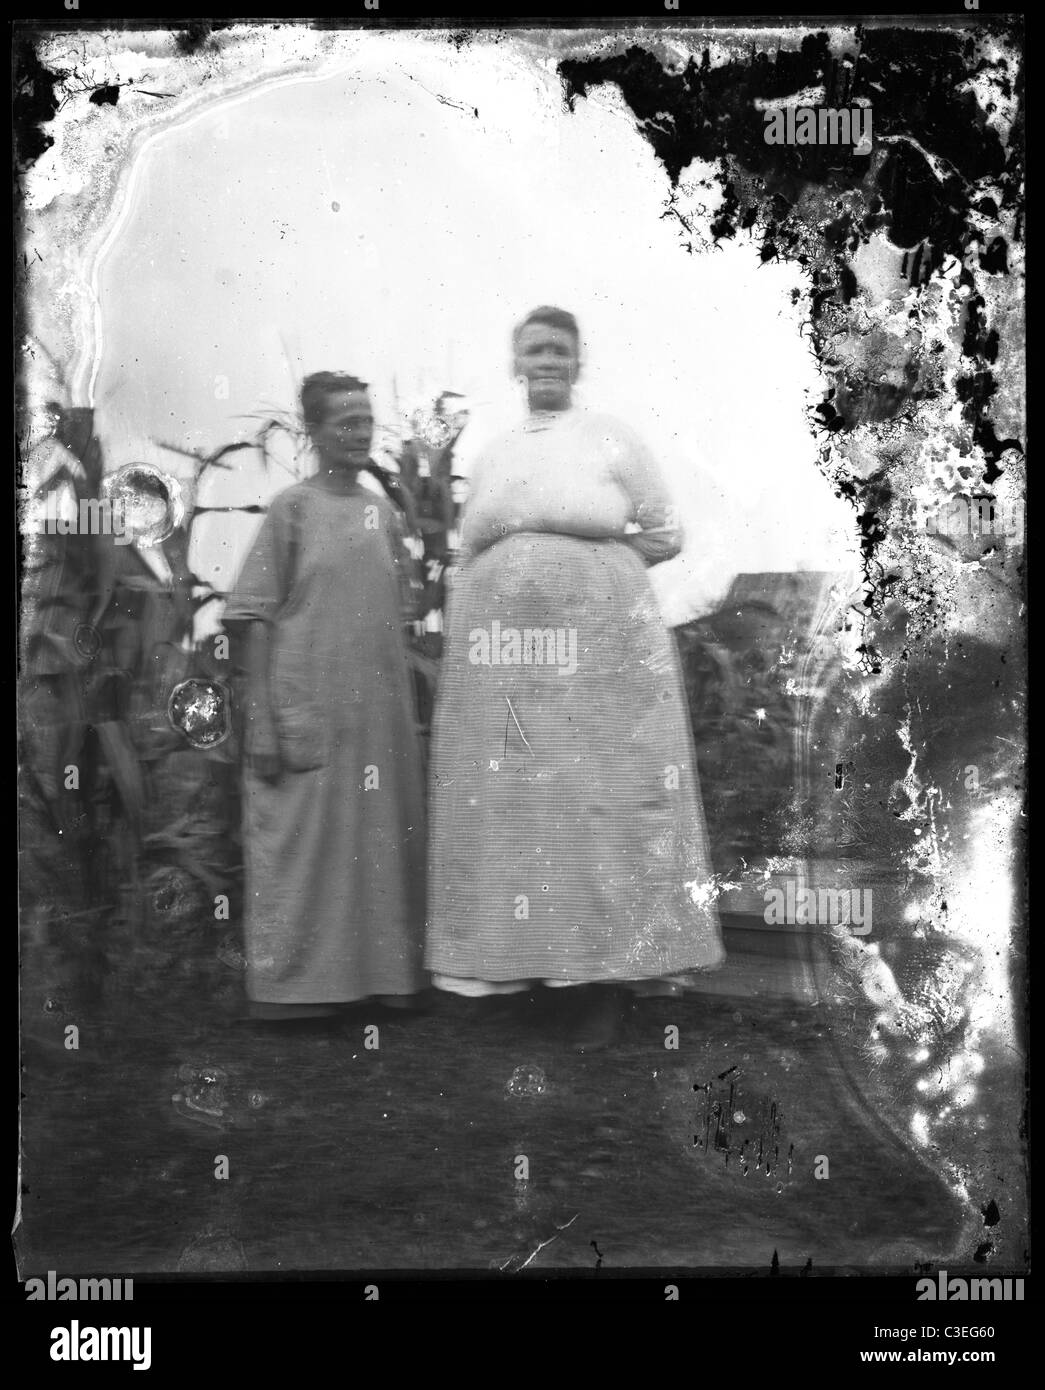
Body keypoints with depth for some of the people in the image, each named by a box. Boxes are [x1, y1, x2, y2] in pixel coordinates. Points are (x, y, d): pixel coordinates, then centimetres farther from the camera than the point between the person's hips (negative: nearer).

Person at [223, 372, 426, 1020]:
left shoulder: (383, 511, 11)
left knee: (381, 841, 9)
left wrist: (408, 707, 12)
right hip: (307, 712, -5)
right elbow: (258, 619, -5)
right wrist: (263, 722, -12)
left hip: (381, 712, 5)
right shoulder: (294, 506, -2)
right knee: (302, 840, -2)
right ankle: (295, 983, 7)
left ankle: (384, 972, 19)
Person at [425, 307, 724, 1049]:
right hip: (503, 652, 4)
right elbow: (468, 562, 19)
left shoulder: (614, 438, 7)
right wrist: (459, 656, 11)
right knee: (515, 805, 4)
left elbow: (667, 534, 9)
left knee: (600, 800, -5)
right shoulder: (493, 456, 17)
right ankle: (526, 959, 14)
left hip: (599, 644, -4)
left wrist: (598, 549, -5)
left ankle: (607, 973, 1)